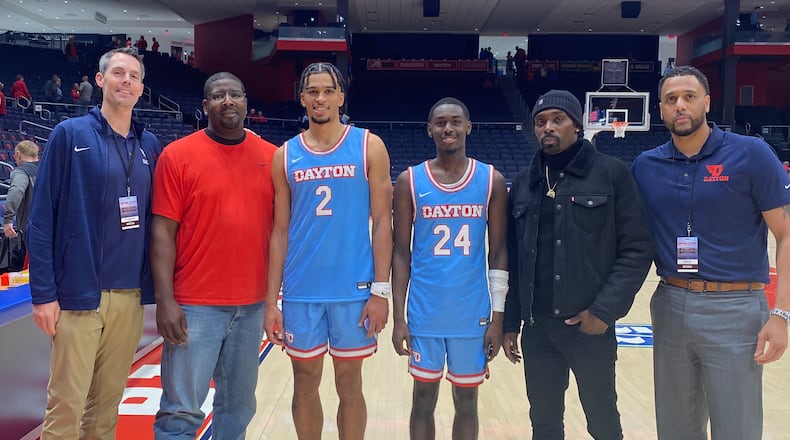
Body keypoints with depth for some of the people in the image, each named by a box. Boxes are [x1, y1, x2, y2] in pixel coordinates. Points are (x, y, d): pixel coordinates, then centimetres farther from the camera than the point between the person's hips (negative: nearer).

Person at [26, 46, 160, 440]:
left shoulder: (149, 145, 10)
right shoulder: (70, 134, -3)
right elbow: (41, 219, -5)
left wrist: (157, 285, 7)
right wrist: (43, 293, -10)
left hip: (132, 296, 4)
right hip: (79, 293, -4)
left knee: (109, 400, 13)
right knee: (66, 403, 1)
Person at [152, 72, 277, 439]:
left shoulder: (271, 157, 5)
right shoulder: (177, 155, -4)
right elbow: (163, 231, -6)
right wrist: (165, 300, -12)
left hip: (253, 304, 4)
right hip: (195, 304, -3)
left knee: (239, 404, 15)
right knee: (181, 410, 2)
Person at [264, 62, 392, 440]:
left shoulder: (369, 147, 0)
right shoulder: (285, 156, 6)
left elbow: (382, 222, -2)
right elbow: (280, 231, 6)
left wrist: (380, 289, -8)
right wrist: (271, 300, 2)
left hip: (353, 290, -2)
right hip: (301, 292, 2)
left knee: (349, 385, 10)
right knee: (305, 383, 13)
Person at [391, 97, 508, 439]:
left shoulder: (492, 180, -1)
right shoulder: (409, 181, -1)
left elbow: (499, 252, 1)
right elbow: (401, 253, 0)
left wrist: (498, 316, -2)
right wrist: (398, 317, -4)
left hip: (473, 314, 0)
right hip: (425, 314, 0)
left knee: (466, 403, 13)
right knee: (423, 400, 12)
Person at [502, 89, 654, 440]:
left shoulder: (612, 174, -4)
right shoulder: (523, 182, 7)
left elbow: (637, 248, -7)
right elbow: (512, 257, 10)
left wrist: (606, 309, -14)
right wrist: (510, 321, 8)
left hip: (590, 325, -3)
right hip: (536, 327, 4)